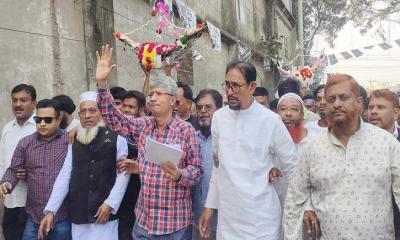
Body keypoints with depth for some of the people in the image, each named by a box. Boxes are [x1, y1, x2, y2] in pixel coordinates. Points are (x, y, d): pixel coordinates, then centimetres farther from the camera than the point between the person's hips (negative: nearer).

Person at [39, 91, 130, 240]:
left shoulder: (116, 139, -2)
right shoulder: (74, 142, 8)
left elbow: (123, 174, -5)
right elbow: (65, 175, 4)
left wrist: (110, 204, -12)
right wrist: (50, 211, -3)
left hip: (105, 213, -3)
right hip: (78, 214, 3)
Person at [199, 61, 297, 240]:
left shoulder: (271, 121, -11)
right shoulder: (219, 117, 1)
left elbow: (293, 169, -3)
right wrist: (210, 205, 12)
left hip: (261, 218, -3)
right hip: (227, 215, 4)